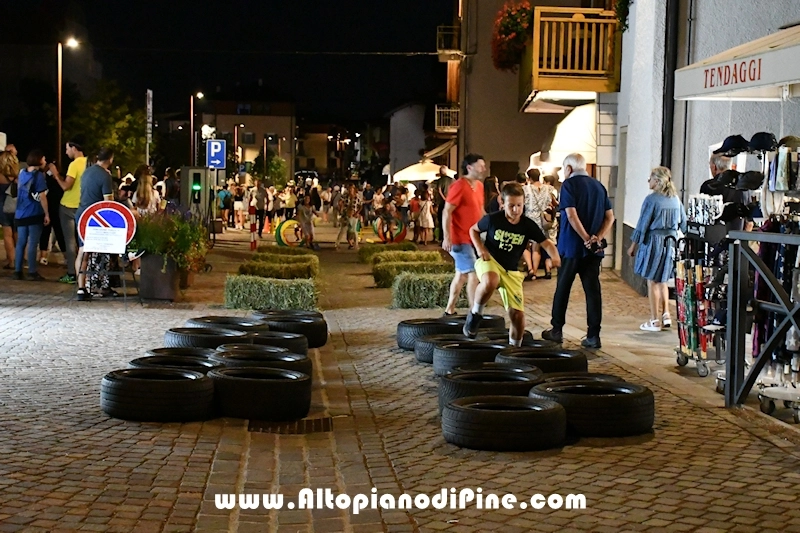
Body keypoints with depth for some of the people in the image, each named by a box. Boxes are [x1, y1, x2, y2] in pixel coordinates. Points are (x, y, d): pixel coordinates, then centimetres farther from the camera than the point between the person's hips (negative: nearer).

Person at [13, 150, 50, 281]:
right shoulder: (39, 175, -10)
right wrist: (47, 214, -9)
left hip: (20, 214, 6)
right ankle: (32, 272, -3)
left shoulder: (22, 173, 10)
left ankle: (17, 271, 8)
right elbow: (42, 196, -14)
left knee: (20, 243, 8)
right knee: (33, 244, -4)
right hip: (34, 215, -6)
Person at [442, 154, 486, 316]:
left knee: (461, 274, 14)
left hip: (470, 238, 9)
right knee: (473, 274, -11)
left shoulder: (479, 185, 11)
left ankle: (449, 310, 22)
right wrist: (446, 237, -24)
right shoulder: (459, 186, -16)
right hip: (460, 239, -9)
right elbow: (447, 212, -19)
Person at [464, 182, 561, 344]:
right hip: (489, 260, -3)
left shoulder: (528, 225, -8)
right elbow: (473, 230, 6)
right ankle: (475, 313, -14)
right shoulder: (492, 219, -11)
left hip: (511, 271, 3)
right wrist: (480, 248, -11)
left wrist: (555, 257, -29)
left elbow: (546, 243, -8)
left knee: (517, 314, -3)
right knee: (490, 282, -41)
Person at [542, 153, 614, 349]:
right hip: (594, 250, 4)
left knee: (563, 288, 8)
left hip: (572, 246, -4)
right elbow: (610, 217, 6)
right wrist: (598, 238, -5)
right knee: (593, 289, 2)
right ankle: (593, 335, -1)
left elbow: (572, 215, -17)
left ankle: (556, 330, 17)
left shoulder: (569, 184, -7)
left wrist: (587, 240, -14)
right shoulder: (599, 186, 10)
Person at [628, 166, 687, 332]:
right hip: (670, 242, 6)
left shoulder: (652, 199, -13)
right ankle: (666, 315, 15)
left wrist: (633, 245, -3)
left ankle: (655, 321, 5)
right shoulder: (676, 199, 5)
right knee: (662, 281, 19)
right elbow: (684, 223, 10)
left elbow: (643, 224, -11)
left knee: (652, 281, 2)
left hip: (653, 242, -6)